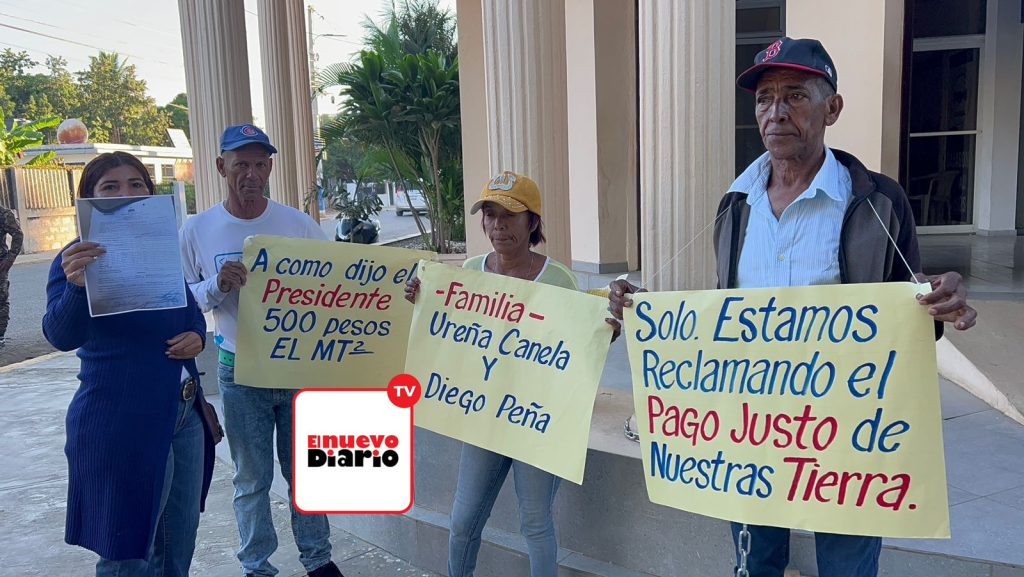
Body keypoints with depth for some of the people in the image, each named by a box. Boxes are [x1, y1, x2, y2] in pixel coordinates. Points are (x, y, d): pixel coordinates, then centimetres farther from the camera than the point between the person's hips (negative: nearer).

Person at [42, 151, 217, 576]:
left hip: (185, 417, 7)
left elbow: (193, 314, 18)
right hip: (121, 427, -7)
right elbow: (62, 337, -26)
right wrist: (76, 285, -47)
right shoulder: (80, 260, -12)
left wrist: (197, 337, -5)